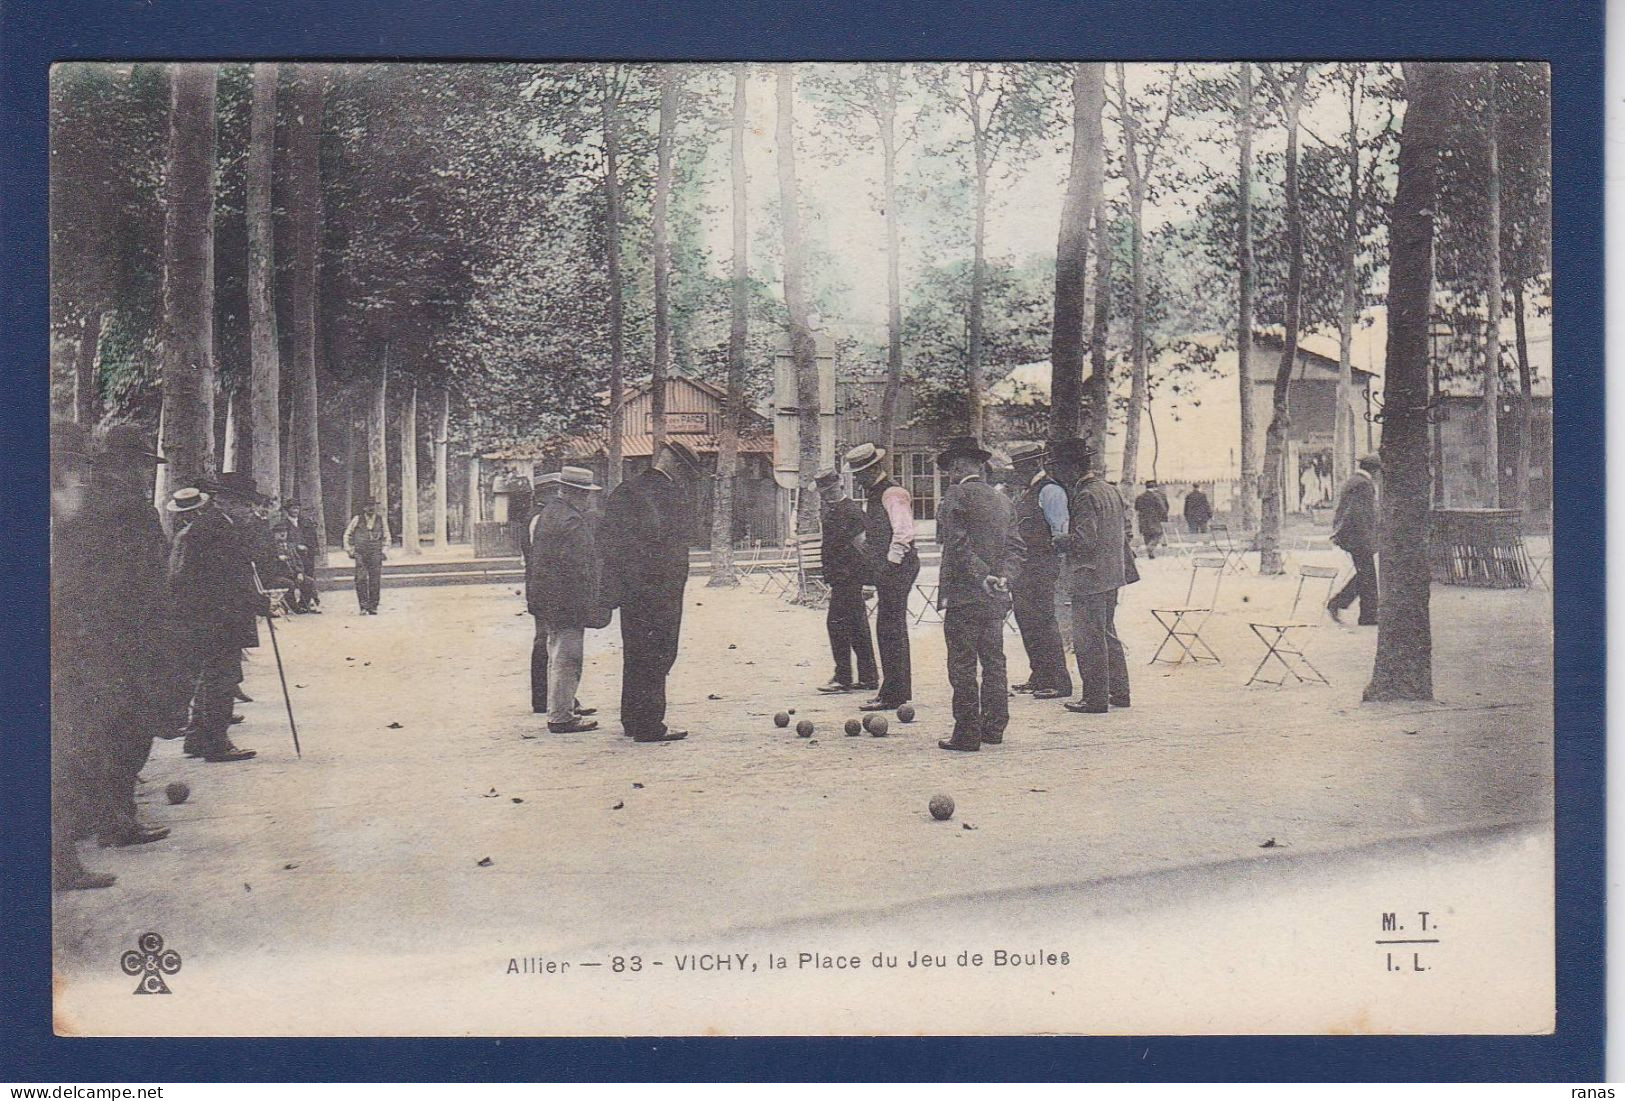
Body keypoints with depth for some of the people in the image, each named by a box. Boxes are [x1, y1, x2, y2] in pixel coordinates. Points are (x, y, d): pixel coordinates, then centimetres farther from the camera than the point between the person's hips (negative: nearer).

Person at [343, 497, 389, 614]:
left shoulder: (381, 520, 10)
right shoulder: (357, 519, 6)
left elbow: (387, 537, 17)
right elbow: (347, 534, 14)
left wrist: (384, 551, 6)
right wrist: (349, 550, 6)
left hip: (375, 554, 1)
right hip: (360, 553, -1)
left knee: (375, 581, -1)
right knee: (361, 579, -11)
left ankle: (373, 607, 7)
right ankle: (364, 606, -8)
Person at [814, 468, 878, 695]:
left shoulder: (850, 510, -13)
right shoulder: (830, 510, 17)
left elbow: (860, 543, -16)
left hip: (847, 575, -10)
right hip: (841, 577, 10)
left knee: (836, 622, -9)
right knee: (856, 625, 10)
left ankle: (842, 678, -4)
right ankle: (868, 678, 14)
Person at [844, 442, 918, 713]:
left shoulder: (892, 494, -14)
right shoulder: (871, 494, 17)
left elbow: (903, 532, -23)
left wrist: (890, 564, -26)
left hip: (896, 568, -10)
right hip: (884, 569, 10)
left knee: (889, 630, -9)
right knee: (894, 630, 15)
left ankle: (891, 695, -7)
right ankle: (900, 691, 23)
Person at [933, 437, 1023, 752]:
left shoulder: (955, 496, -9)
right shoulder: (1002, 500, 14)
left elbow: (958, 546, -19)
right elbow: (1015, 546, 11)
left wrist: (984, 577, -15)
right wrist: (1001, 576, 0)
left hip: (963, 597, -7)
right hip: (996, 599, 7)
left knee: (963, 667, -3)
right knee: (994, 662, 14)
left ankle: (967, 735, -1)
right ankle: (994, 729, 20)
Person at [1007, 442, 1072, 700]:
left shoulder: (1050, 491, -10)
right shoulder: (1026, 493, 19)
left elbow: (1060, 531, -14)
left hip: (1041, 565, -10)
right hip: (1021, 567, 10)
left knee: (1043, 621, -10)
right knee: (1026, 621, 13)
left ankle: (1059, 682, -6)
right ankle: (1039, 677, 22)